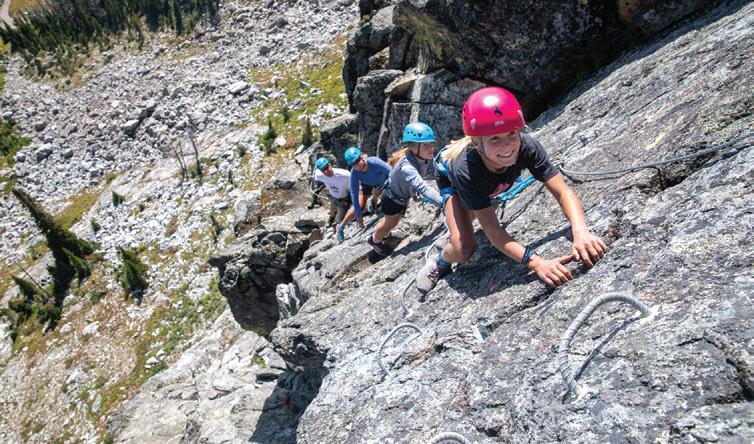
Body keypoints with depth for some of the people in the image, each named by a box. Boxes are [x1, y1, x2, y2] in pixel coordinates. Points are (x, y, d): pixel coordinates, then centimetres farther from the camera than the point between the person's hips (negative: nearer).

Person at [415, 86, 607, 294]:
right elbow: (493, 232, -48)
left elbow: (563, 192, -38)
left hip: (489, 187, 4)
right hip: (452, 181, -4)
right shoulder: (465, 170, -48)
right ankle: (440, 262, 12)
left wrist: (580, 231, -58)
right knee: (463, 250, -21)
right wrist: (536, 262, -61)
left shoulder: (527, 147, -40)